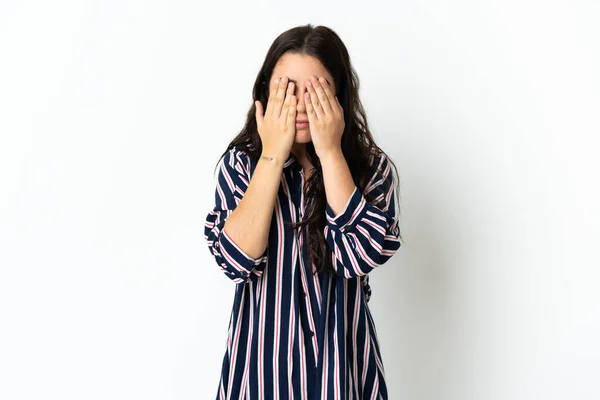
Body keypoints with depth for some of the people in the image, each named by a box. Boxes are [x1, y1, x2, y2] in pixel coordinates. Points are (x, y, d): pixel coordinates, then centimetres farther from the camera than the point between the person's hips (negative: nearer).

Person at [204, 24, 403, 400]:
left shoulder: (372, 168, -7)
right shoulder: (241, 163, -6)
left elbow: (362, 255, -22)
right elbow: (237, 259, -19)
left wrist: (330, 152, -20)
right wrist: (273, 156, -20)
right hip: (262, 355, 0)